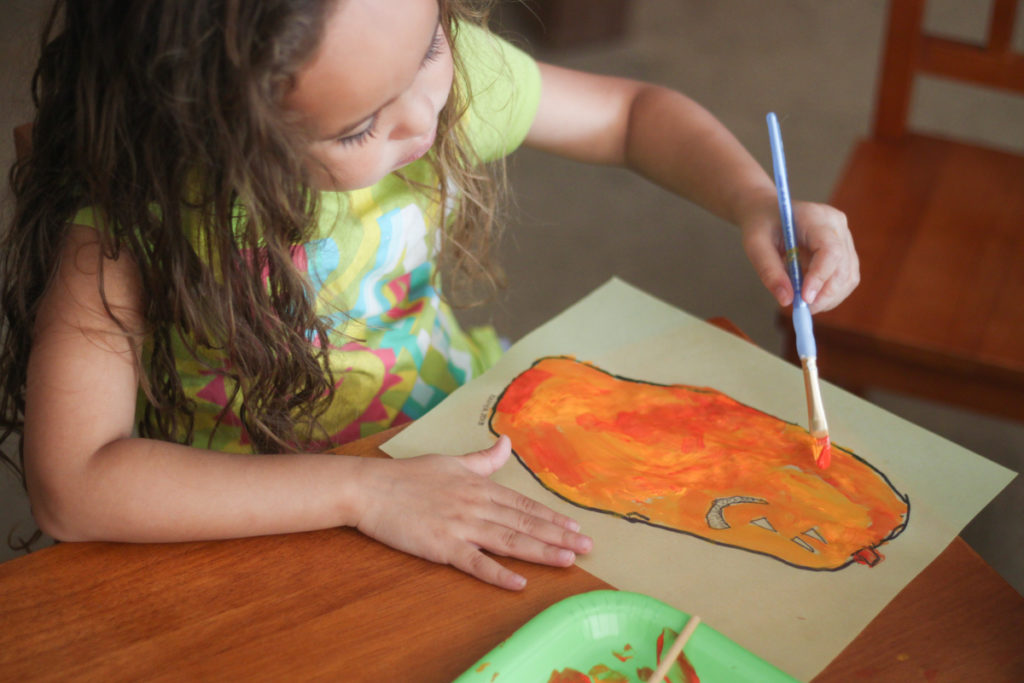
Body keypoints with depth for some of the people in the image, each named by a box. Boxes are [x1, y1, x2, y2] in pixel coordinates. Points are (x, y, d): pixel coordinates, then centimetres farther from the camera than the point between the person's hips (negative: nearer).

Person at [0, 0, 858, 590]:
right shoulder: (129, 206, -29)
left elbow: (633, 114, -1)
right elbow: (71, 484, -32)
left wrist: (757, 202, -21)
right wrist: (363, 491, -35)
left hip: (459, 435, 6)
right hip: (259, 517, -5)